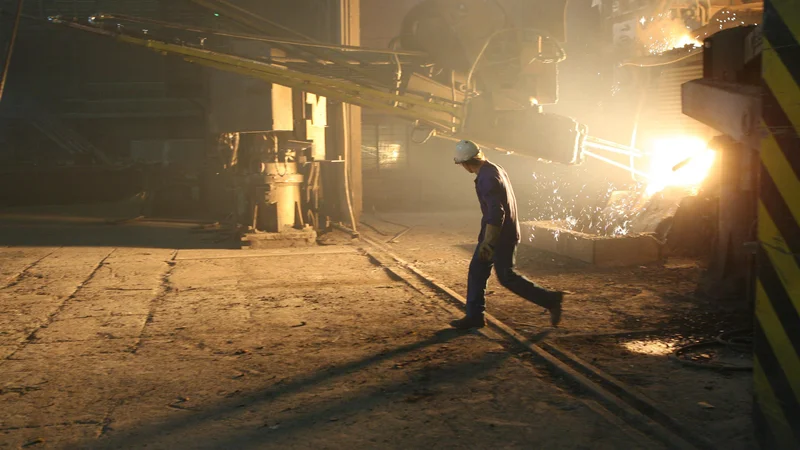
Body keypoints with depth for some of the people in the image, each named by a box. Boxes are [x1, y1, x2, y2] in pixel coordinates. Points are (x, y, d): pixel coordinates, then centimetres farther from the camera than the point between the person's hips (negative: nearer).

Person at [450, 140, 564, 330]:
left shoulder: (487, 179, -24)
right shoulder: (494, 169, 8)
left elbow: (496, 213, -29)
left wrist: (487, 243, -27)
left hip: (501, 236, -10)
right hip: (498, 233, 10)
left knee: (506, 277, -1)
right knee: (477, 270, 11)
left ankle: (550, 300, 7)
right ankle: (474, 316, 15)